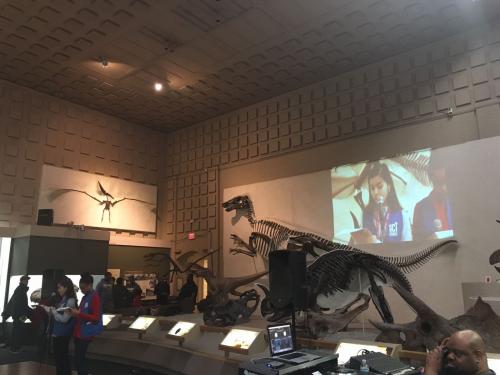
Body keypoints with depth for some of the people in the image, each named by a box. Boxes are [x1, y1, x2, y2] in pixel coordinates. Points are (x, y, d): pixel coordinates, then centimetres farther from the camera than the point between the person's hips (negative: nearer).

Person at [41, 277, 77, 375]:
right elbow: (53, 315, 12)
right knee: (58, 357, 17)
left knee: (63, 357, 2)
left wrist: (53, 310, -12)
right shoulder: (61, 300, 10)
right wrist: (46, 308, 2)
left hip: (63, 334, -8)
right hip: (56, 333, 8)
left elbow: (64, 319, -19)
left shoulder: (70, 301, -15)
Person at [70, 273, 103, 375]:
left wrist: (79, 314, -24)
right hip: (78, 332, 9)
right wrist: (75, 313, 7)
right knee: (79, 359, 15)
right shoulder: (84, 297, 13)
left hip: (85, 334, -9)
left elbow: (96, 318, -20)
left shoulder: (95, 297, -14)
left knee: (79, 359, -4)